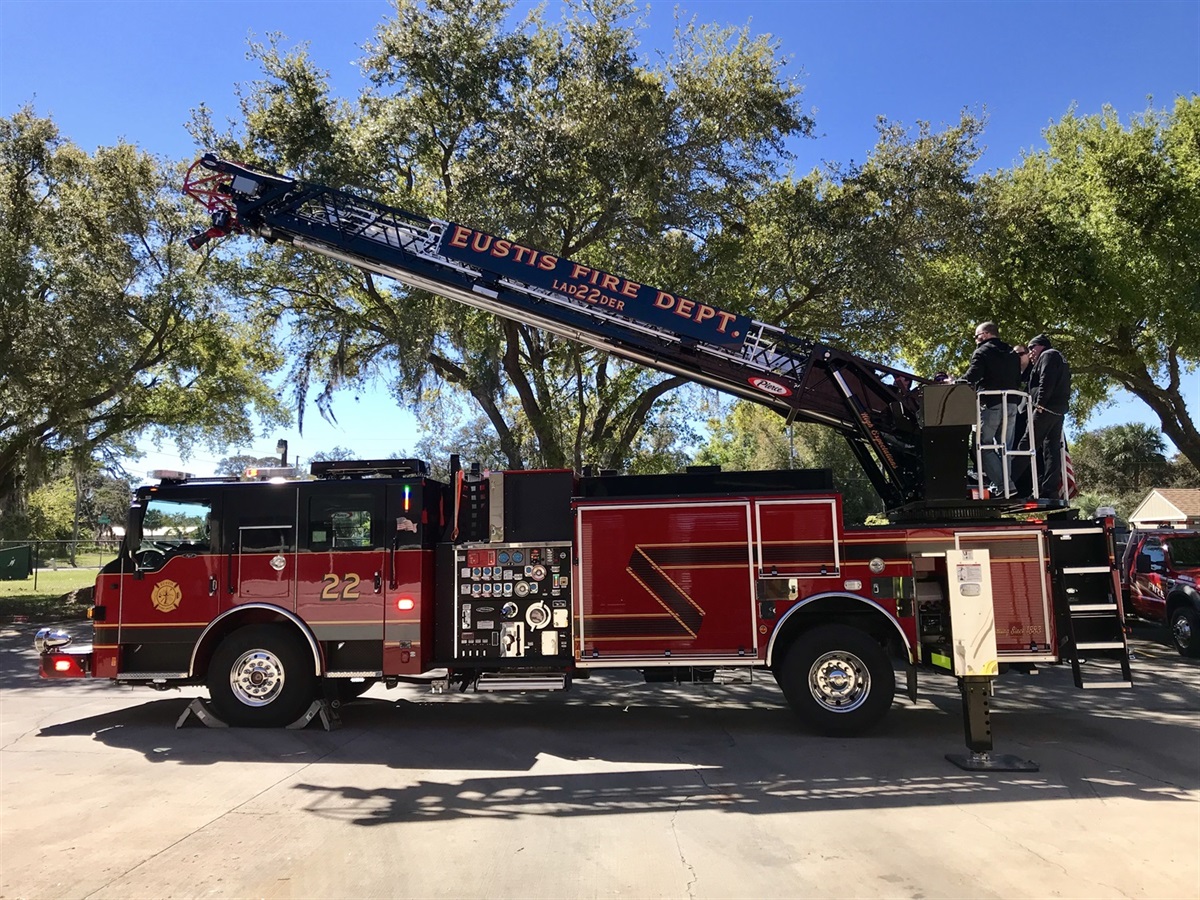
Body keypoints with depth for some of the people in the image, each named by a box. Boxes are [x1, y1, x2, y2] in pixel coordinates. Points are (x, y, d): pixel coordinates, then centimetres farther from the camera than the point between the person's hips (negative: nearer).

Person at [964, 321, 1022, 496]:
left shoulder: (982, 352, -3)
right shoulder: (1012, 354, 20)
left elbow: (972, 377, -15)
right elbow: (1018, 381, 21)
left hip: (991, 405, -7)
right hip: (1011, 406, 7)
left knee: (983, 446, -3)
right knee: (1004, 448, 9)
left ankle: (1005, 485, -14)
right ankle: (1002, 485, 4)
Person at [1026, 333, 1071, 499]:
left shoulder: (1048, 355, 2)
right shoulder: (1060, 360, 31)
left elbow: (1046, 381, -14)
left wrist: (1039, 404, -18)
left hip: (1046, 409, -10)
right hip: (1059, 410, 10)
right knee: (1052, 449, 3)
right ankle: (1052, 490, -2)